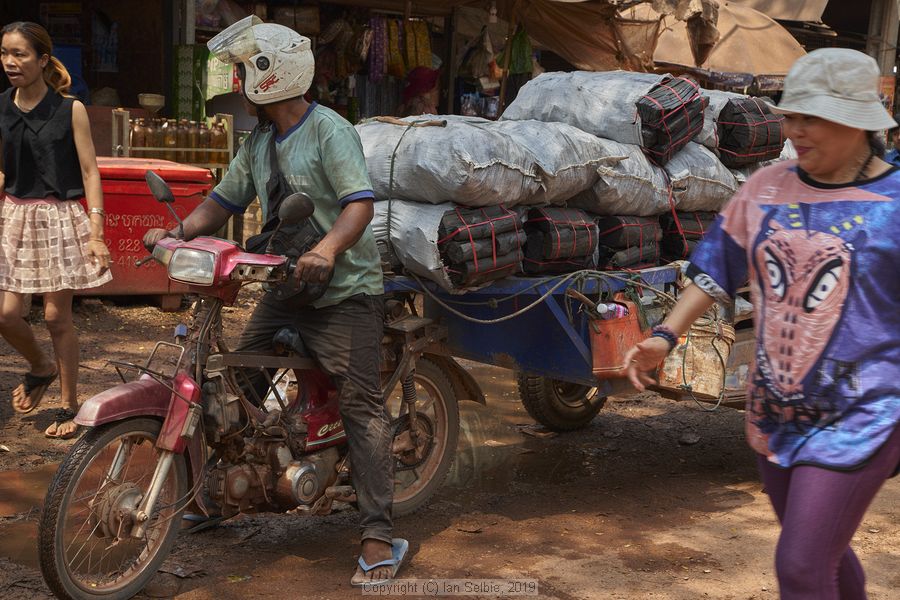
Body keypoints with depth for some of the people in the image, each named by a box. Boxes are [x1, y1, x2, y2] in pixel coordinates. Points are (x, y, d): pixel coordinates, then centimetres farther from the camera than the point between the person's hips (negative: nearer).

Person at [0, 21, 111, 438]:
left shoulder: (70, 110, -6)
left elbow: (89, 172, -6)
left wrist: (96, 232, -13)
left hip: (60, 218, -3)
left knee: (57, 316, 0)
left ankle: (70, 405, 15)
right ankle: (41, 368, 29)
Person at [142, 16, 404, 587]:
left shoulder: (329, 131, -12)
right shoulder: (259, 142, 14)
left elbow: (361, 202, -24)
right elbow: (226, 199, 18)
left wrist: (328, 249, -42)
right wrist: (177, 233, 1)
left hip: (345, 292, -8)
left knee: (362, 405, -11)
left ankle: (380, 537, -11)